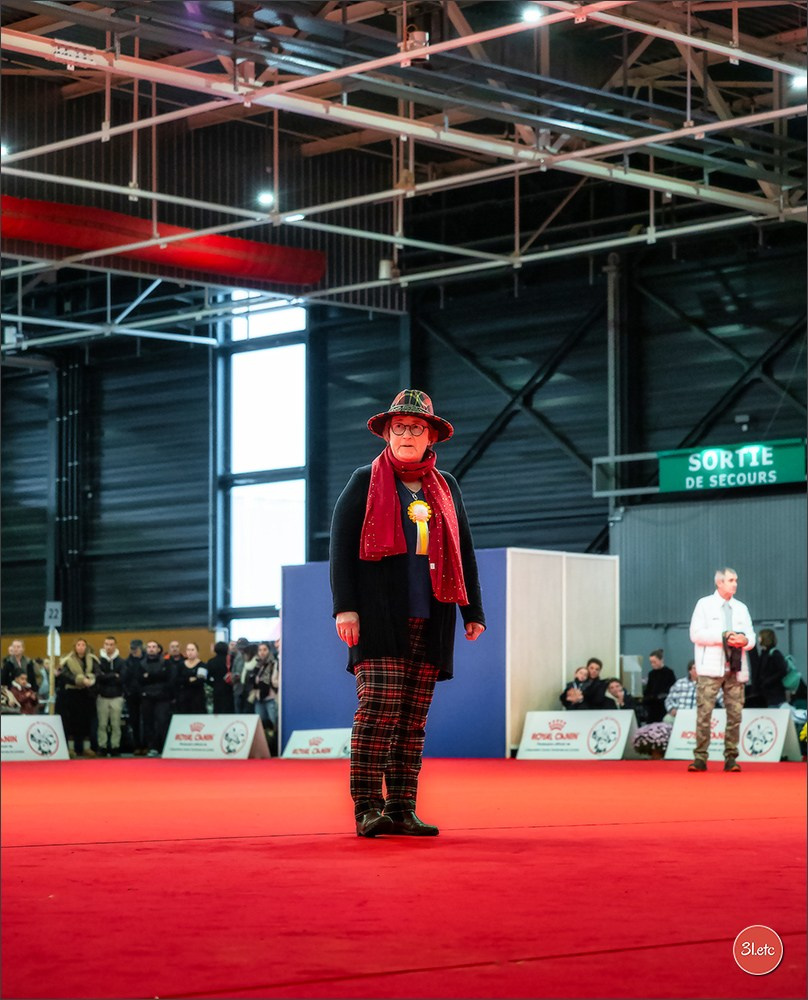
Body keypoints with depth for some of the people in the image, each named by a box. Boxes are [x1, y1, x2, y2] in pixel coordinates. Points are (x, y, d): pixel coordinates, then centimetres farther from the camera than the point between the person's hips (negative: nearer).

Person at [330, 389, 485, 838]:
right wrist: (345, 607, -8)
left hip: (430, 620, 4)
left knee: (414, 717, 3)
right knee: (379, 709, -13)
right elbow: (341, 546, 1)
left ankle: (402, 809, 6)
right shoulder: (365, 483, 6)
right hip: (380, 617, -4)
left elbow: (463, 552, 21)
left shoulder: (446, 488, 18)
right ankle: (368, 809, -11)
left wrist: (474, 611, 15)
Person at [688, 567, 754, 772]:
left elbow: (751, 637, 16)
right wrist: (724, 637, -14)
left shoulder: (741, 608, 19)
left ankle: (730, 758, 3)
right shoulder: (704, 604, 5)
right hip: (711, 669, -4)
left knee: (735, 713, -2)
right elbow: (696, 634, -5)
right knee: (704, 713, -9)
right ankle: (700, 758, -6)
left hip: (736, 668, 4)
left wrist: (744, 640, -9)